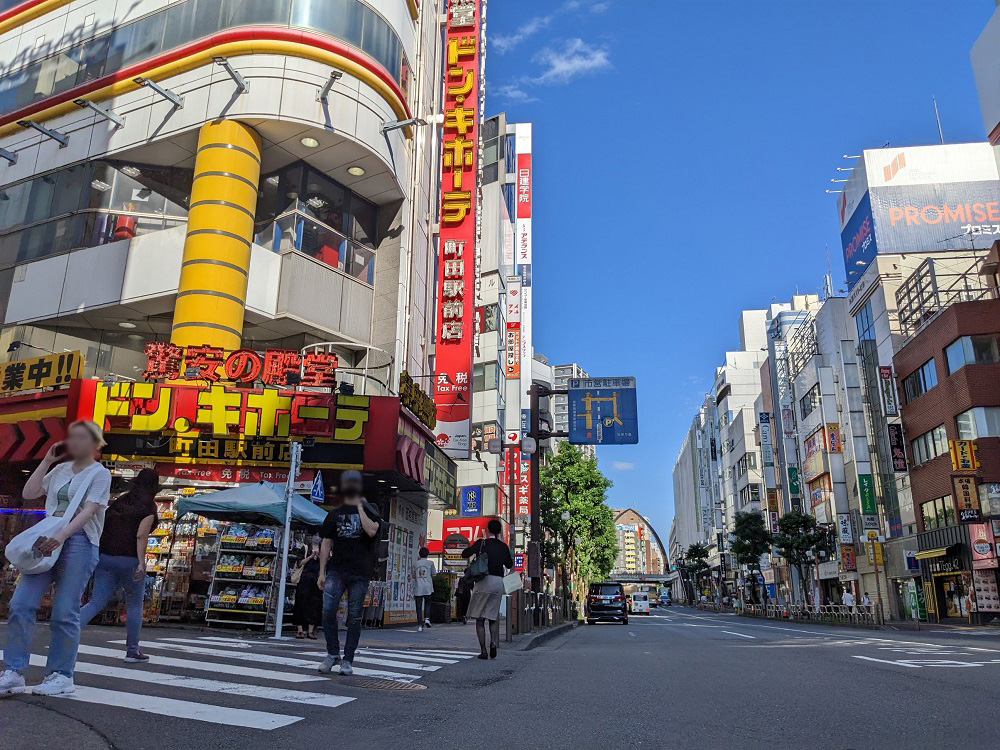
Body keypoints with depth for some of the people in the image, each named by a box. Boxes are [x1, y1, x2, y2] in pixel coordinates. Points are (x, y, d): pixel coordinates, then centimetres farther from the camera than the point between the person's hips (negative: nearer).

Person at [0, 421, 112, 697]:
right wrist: (47, 460, 10)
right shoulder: (61, 469, 17)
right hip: (49, 540, 6)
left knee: (64, 612, -5)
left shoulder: (100, 473, -1)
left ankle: (61, 675, 5)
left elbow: (89, 511, -12)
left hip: (79, 542, -6)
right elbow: (29, 493, 13)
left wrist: (62, 536, -26)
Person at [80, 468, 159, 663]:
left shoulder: (119, 501, 14)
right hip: (129, 559, -5)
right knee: (134, 604, 10)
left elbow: (102, 527, 11)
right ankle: (132, 650, 16)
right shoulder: (149, 506, -4)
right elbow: (141, 535, -15)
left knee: (97, 602, 8)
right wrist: (141, 562, -17)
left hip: (105, 557, 5)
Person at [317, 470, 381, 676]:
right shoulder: (334, 514, 14)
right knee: (328, 610, -11)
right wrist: (322, 572, 4)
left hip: (360, 573, -1)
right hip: (336, 570, 2)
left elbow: (372, 531, -13)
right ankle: (332, 653, 6)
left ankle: (347, 660, 11)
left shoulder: (369, 510, 8)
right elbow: (326, 544, 11)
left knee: (354, 617, 2)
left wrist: (360, 507, -6)